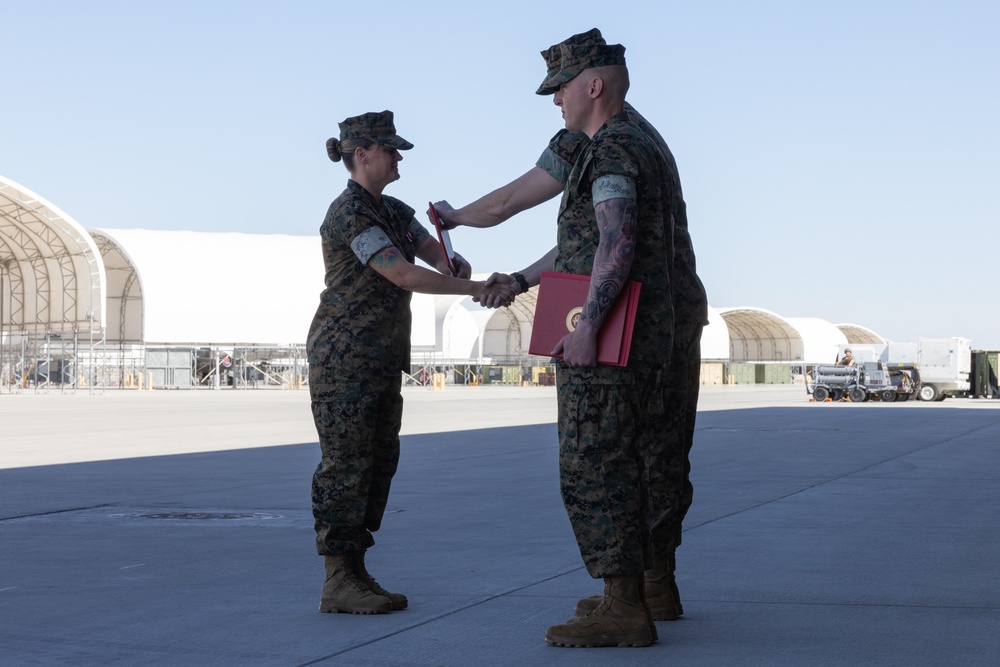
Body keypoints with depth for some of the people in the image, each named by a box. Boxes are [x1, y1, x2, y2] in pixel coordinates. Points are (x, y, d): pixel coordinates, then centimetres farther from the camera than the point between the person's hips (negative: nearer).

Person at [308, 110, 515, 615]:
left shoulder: (393, 212, 14)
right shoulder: (349, 213, -16)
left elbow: (437, 255, 5)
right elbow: (403, 275, -24)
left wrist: (458, 264, -19)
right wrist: (478, 290, -24)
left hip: (381, 360, 9)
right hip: (343, 357, -9)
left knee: (378, 463, 8)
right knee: (346, 464, -7)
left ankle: (354, 574, 14)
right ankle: (337, 584, -3)